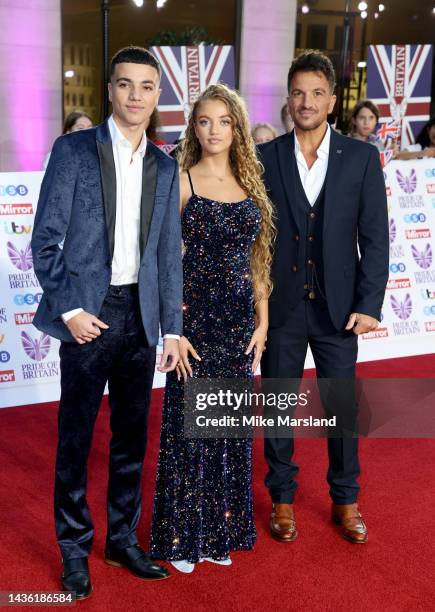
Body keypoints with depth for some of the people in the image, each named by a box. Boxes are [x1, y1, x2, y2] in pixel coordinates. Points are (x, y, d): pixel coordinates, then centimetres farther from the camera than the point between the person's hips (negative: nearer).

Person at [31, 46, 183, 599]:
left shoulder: (164, 167, 10)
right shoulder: (73, 150, -3)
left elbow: (168, 253, 11)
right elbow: (45, 241, -5)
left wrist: (172, 327, 7)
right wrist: (69, 310, -12)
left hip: (140, 316, 4)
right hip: (88, 314, -4)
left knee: (132, 437, 13)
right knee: (75, 438, 6)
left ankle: (124, 540, 29)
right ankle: (74, 550, 22)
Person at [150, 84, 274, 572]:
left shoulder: (250, 185, 8)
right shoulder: (179, 183, -5)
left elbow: (257, 261, 11)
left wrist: (262, 321, 5)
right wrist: (171, 330, -12)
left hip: (239, 325, 5)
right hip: (195, 319, -4)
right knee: (187, 427, 5)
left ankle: (221, 531, 29)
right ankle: (181, 537, 22)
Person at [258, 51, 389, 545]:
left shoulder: (361, 158, -1)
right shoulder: (264, 158, 0)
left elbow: (375, 237, -1)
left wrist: (368, 304, -7)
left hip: (338, 309, 0)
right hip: (280, 306, 0)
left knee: (342, 406, 11)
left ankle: (345, 500, 30)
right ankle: (282, 498, 29)